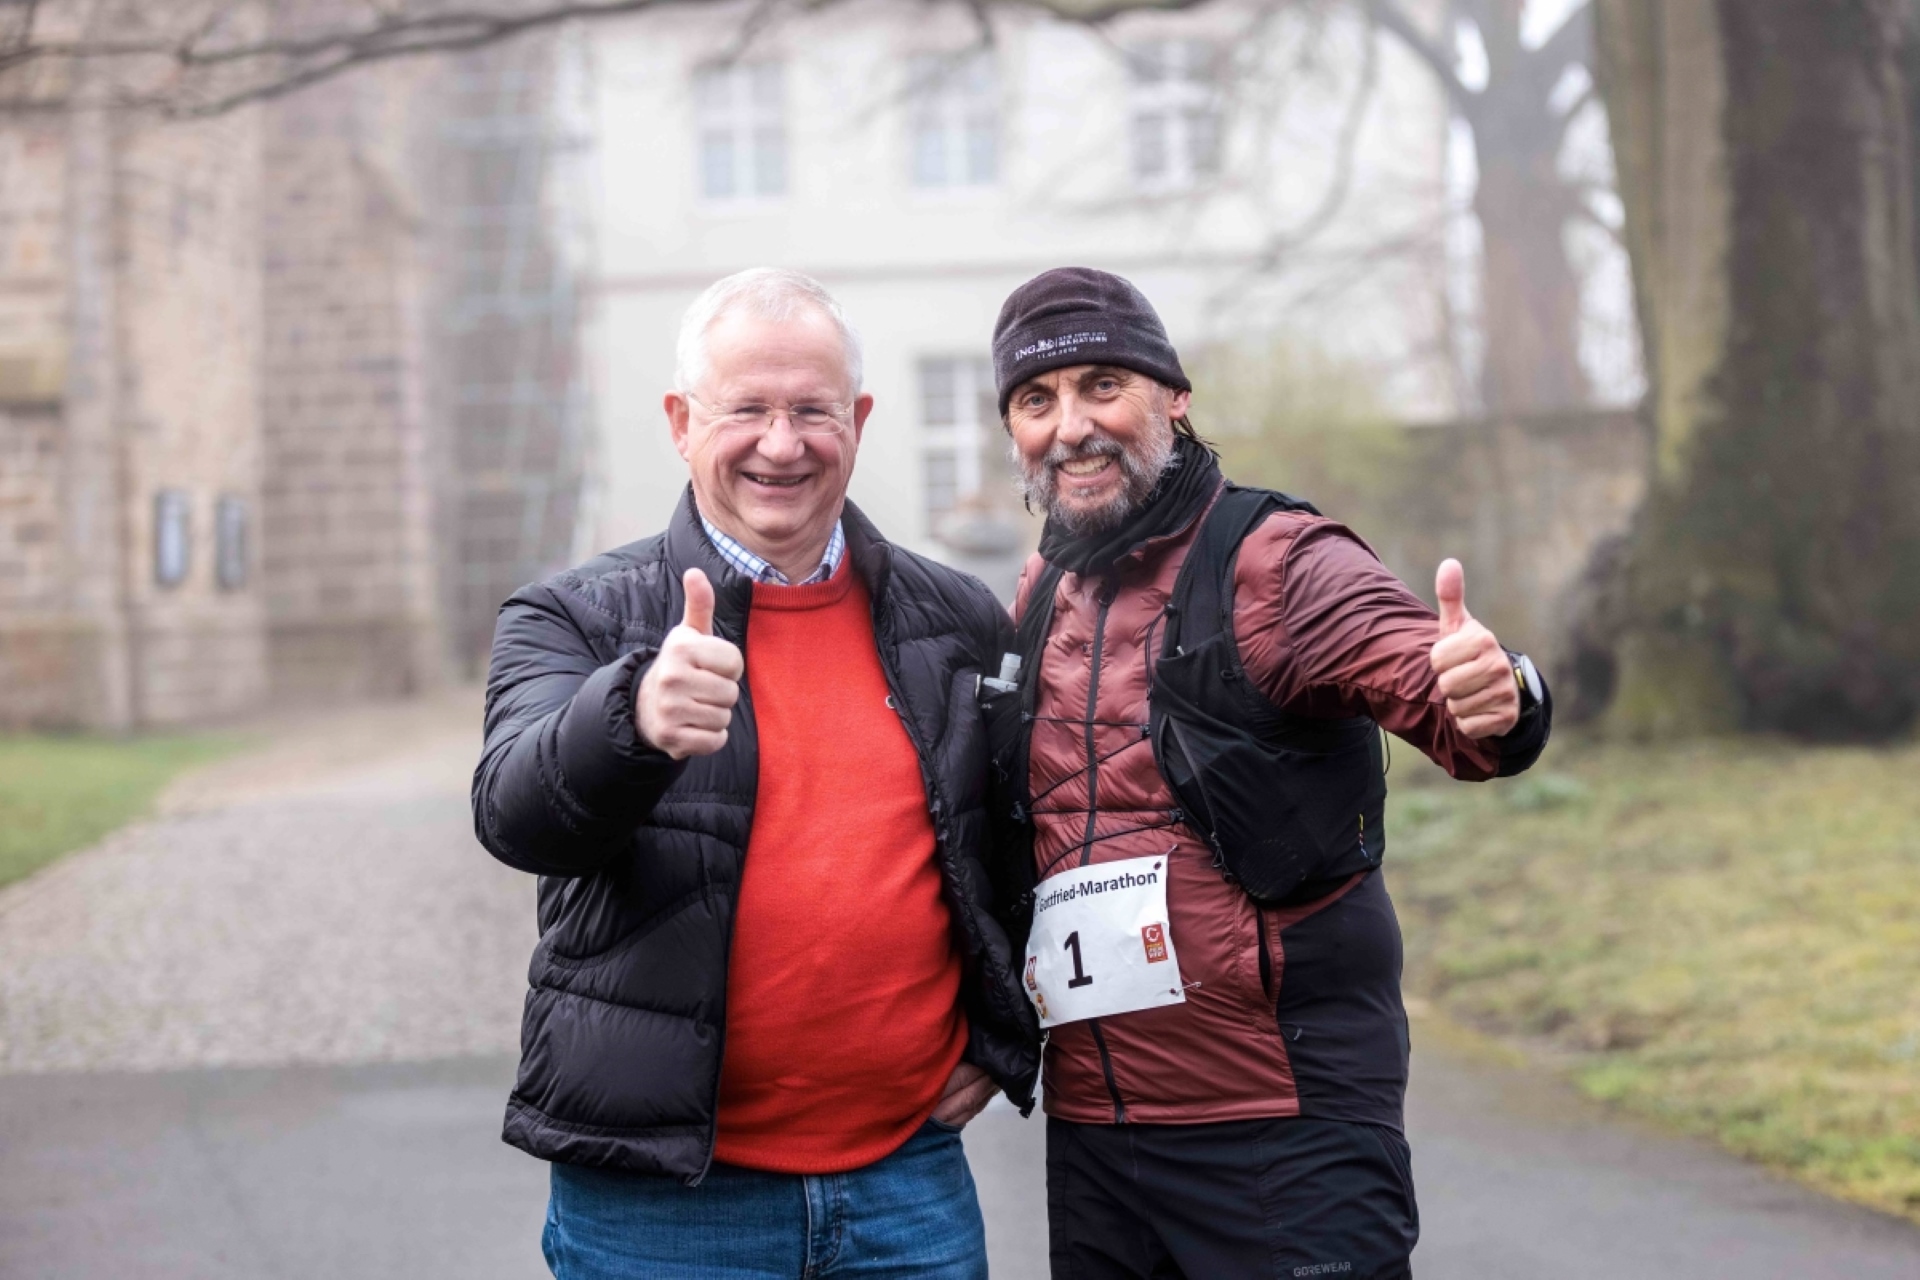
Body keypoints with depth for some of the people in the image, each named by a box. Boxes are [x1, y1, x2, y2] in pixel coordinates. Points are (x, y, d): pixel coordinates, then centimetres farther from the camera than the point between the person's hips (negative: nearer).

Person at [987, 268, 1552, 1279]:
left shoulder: (1275, 565, -8)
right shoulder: (1037, 600, 9)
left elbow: (1435, 685, -23)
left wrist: (1496, 703, -44)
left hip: (1287, 1132, -6)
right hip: (1089, 1134, 6)